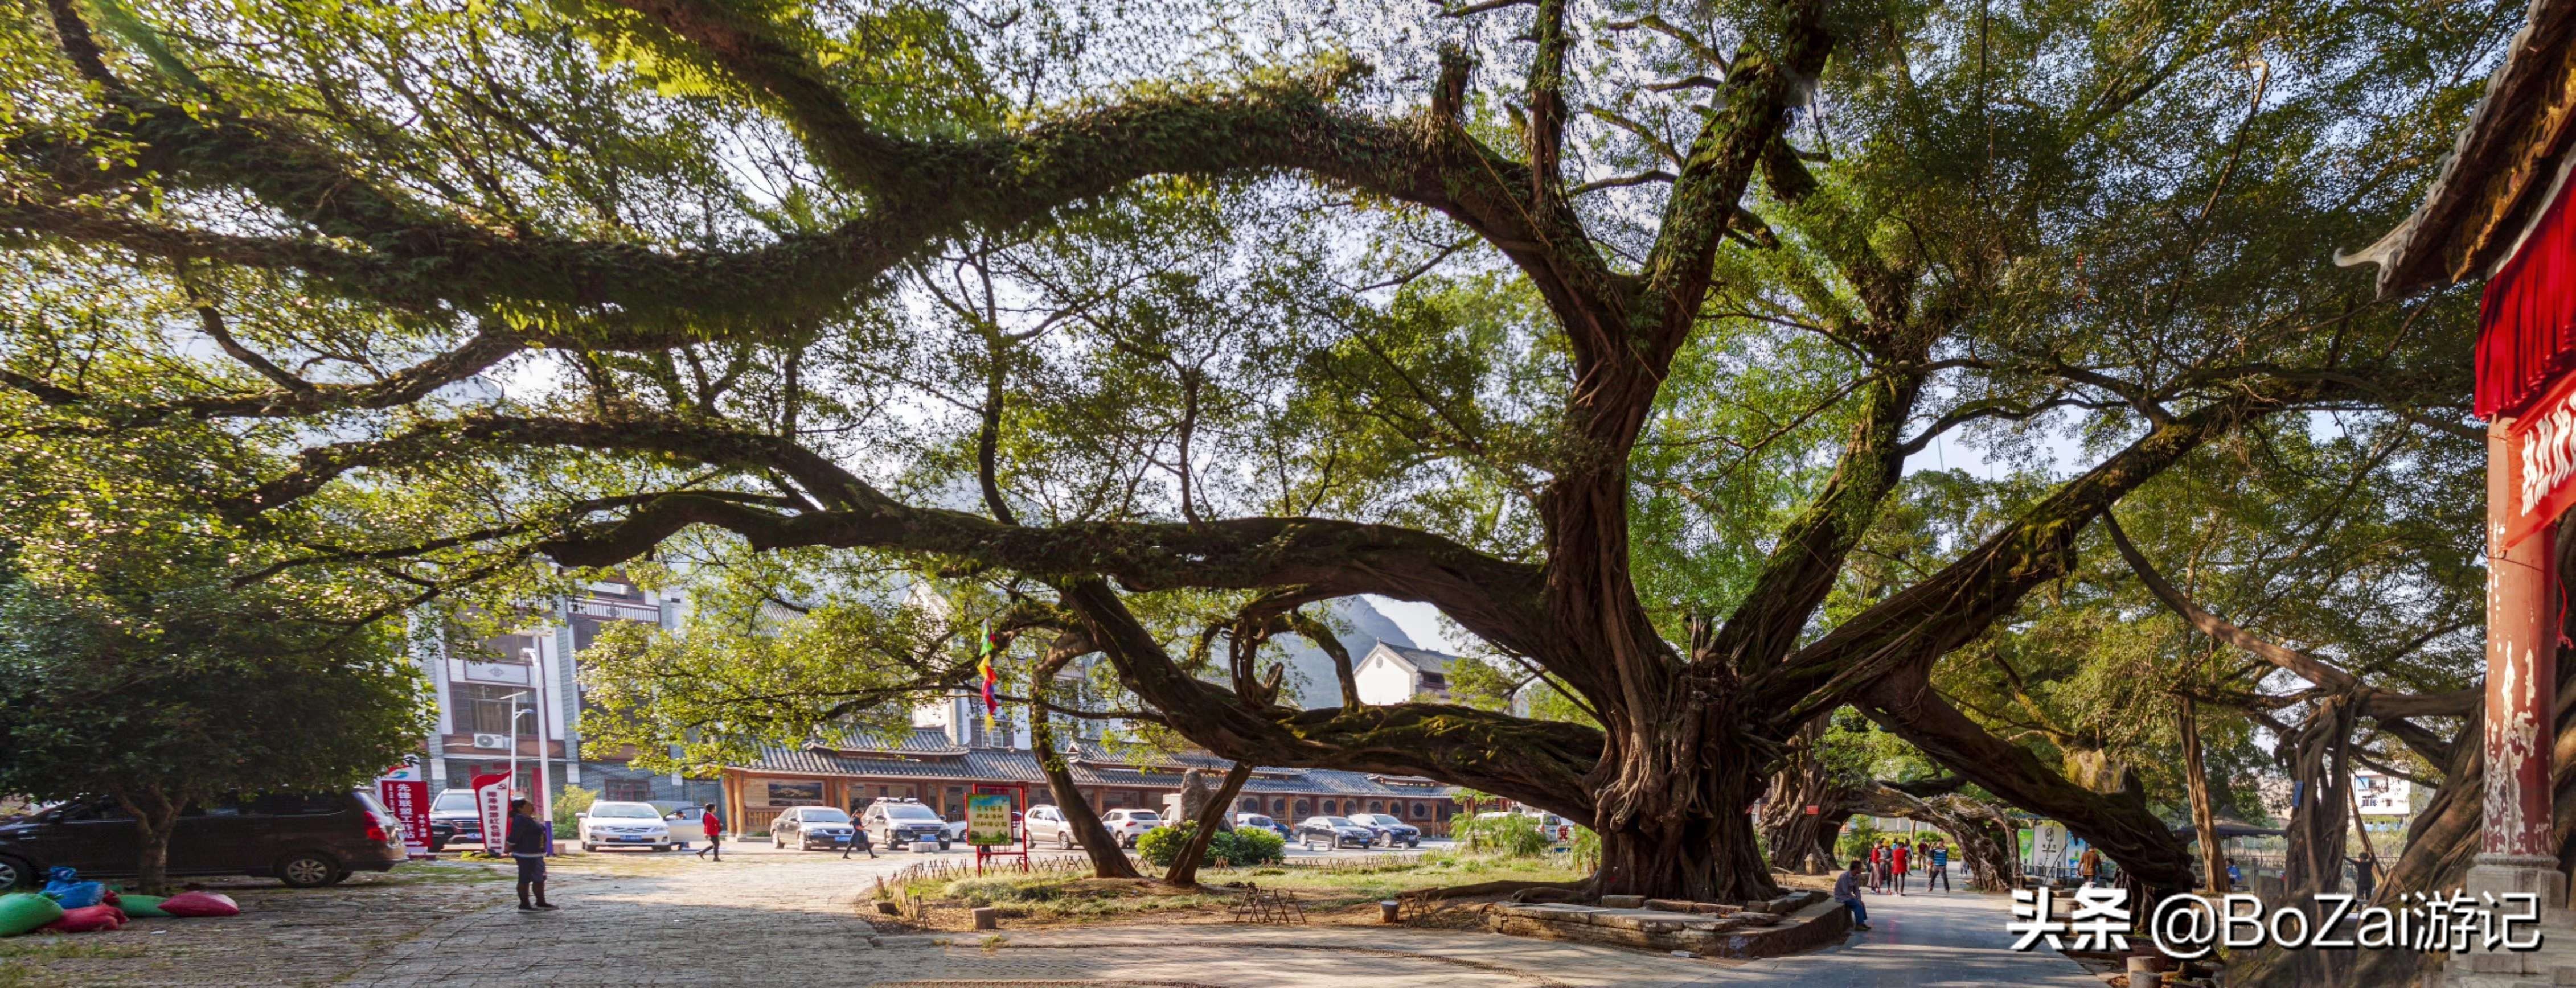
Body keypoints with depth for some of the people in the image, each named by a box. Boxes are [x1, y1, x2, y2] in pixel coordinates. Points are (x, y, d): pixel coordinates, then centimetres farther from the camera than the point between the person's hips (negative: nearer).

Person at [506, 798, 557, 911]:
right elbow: (514, 836, -21)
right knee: (525, 880, -4)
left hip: (536, 854, 10)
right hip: (526, 855, -10)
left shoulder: (530, 819, 14)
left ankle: (541, 903, 21)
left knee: (540, 879, 14)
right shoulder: (521, 819, -17)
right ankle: (524, 905, 0)